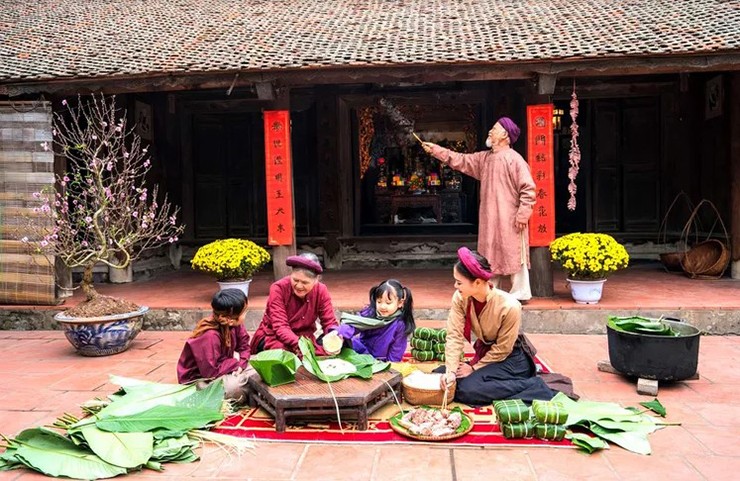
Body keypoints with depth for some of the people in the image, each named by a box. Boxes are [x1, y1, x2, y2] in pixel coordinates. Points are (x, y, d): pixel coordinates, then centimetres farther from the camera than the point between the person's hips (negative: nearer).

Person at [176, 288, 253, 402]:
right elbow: (210, 372, -30)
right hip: (198, 379, -8)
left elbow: (244, 346, 1)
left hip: (221, 367, 8)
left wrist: (241, 364, -18)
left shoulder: (233, 324, -12)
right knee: (234, 387, -31)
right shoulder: (210, 337, -33)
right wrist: (235, 363, -19)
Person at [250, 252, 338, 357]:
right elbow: (280, 326, -25)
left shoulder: (321, 291, -11)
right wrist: (298, 345, -44)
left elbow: (329, 322, -9)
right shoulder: (278, 288, -20)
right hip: (273, 336, -3)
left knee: (323, 352, -27)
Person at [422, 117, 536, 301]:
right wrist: (436, 150, 13)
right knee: (490, 257, 14)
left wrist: (522, 214, -18)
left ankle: (520, 293, 6)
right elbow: (460, 160, 18)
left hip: (509, 220, -8)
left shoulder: (514, 159, -11)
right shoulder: (484, 158, 13)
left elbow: (528, 188, -15)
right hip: (489, 219, 8)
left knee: (513, 256, -2)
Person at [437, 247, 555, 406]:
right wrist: (450, 370, -29)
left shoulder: (509, 306, -31)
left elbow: (502, 349, -19)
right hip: (485, 350, 7)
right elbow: (454, 336, -18)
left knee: (467, 390, -23)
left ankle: (533, 386, -9)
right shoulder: (460, 298, -18)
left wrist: (474, 368, -15)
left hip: (511, 358, -7)